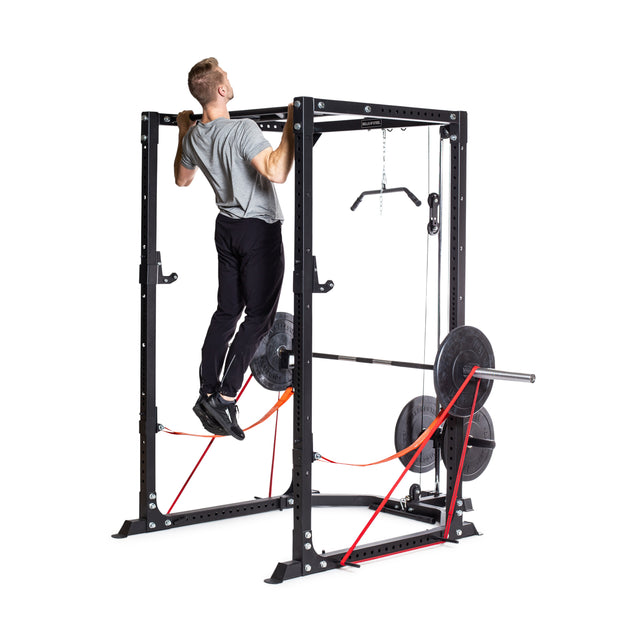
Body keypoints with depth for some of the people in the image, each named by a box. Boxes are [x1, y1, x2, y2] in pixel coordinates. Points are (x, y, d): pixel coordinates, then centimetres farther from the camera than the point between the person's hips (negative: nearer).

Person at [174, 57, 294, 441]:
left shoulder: (194, 136, 3)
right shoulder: (242, 131, -23)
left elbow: (182, 179, 21)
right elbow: (277, 172, -36)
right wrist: (292, 124, -29)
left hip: (227, 228, 8)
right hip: (260, 228, -8)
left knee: (228, 311, 14)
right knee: (259, 316, -3)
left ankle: (207, 394, 14)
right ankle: (225, 397, -8)